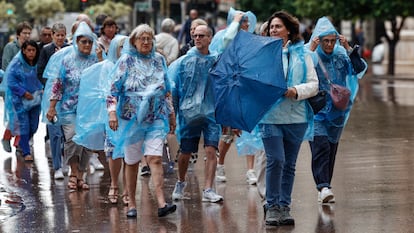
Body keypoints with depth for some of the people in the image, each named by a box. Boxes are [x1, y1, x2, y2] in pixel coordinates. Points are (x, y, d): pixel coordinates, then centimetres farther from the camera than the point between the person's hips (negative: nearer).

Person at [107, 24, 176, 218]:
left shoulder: (159, 60, 11)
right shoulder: (126, 60, 1)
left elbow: (167, 90, 19)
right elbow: (113, 87, -4)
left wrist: (171, 113, 19)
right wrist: (112, 111, -15)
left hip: (156, 118, 1)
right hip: (131, 117, -1)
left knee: (155, 158, -11)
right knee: (132, 162, 5)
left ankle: (161, 203, -19)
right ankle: (131, 204, 14)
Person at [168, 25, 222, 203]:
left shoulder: (216, 61, 3)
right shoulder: (183, 62, 2)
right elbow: (173, 88, 6)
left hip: (211, 113, 0)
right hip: (189, 113, 0)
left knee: (211, 151, -11)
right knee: (185, 153, 7)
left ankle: (208, 190, -10)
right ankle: (181, 183, 32)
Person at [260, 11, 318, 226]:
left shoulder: (302, 53, 7)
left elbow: (314, 84, 4)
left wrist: (297, 91, -13)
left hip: (296, 117, 3)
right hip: (270, 116, -2)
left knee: (290, 164, 9)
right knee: (275, 160, -12)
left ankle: (284, 207, 18)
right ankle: (272, 206, 0)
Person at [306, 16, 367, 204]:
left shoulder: (341, 55, 5)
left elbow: (360, 69, -4)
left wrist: (348, 48, -10)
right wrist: (310, 50, -23)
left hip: (336, 110, 4)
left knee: (332, 148, 6)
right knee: (320, 146, -19)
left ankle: (324, 188, 14)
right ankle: (323, 187, -27)